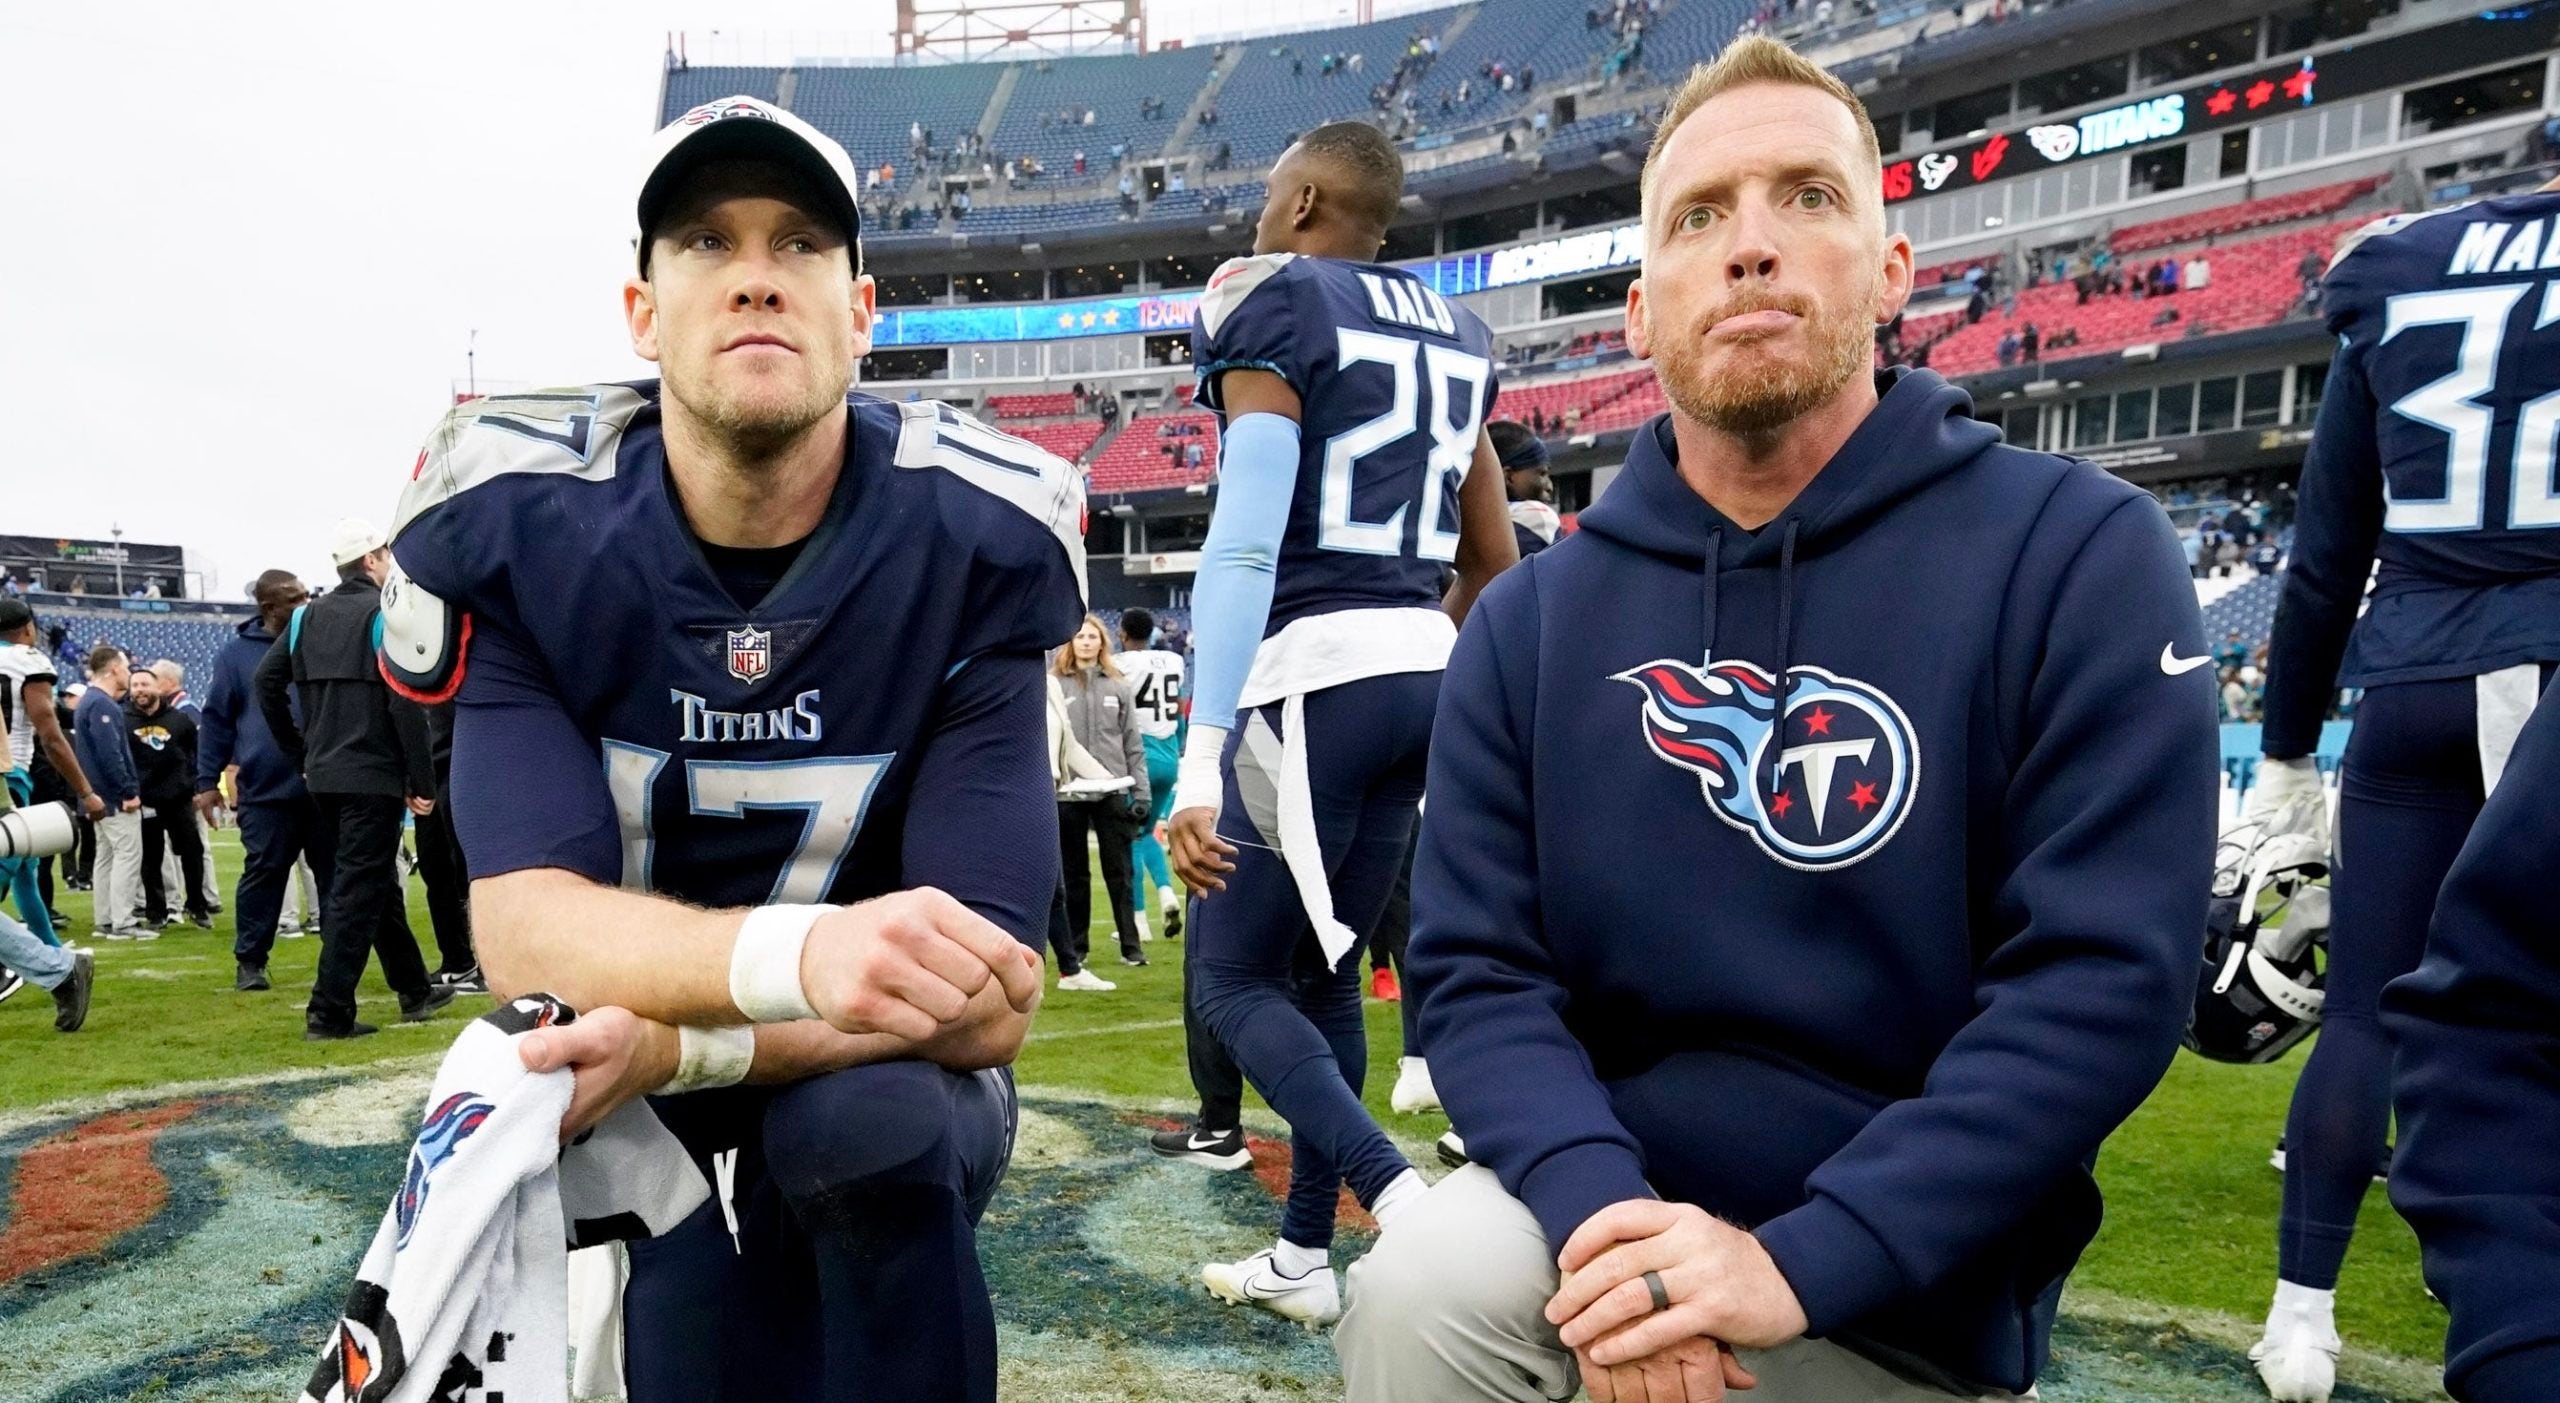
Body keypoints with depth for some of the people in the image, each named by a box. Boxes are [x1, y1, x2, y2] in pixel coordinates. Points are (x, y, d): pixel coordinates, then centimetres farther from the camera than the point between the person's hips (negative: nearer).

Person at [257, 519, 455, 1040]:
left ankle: (415, 991, 28)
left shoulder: (307, 616, 11)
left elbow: (266, 681, 9)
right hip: (374, 777, -7)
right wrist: (421, 782, -11)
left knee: (379, 882, 17)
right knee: (359, 890, -4)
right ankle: (329, 1012, -6)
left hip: (322, 777, 7)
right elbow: (405, 703, -15)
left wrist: (300, 754, 14)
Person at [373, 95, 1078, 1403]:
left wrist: (679, 1044, -37)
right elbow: (525, 925, -25)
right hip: (625, 1098, 1)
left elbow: (986, 995, -22)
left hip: (874, 1080, -1)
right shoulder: (521, 527, -13)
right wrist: (802, 953, -46)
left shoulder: (971, 543, -18)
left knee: (866, 1129, -32)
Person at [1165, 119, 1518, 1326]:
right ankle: (1304, 1257, 26)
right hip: (1422, 670, 8)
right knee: (1323, 973, 17)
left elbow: (1246, 544, -18)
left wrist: (1201, 760, -21)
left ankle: (1405, 1206, -13)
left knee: (1234, 981, 5)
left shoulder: (1267, 307, -6)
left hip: (1313, 674, -7)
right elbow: (1493, 560, 19)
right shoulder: (1453, 333, 16)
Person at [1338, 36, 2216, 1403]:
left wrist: (1802, 1260, -23)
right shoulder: (1529, 621, -2)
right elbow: (1475, 969, -5)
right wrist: (1597, 1205, -24)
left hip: (1913, 1290, 0)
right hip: (1615, 1209, 1)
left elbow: (2101, 981, -16)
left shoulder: (2077, 558, -11)